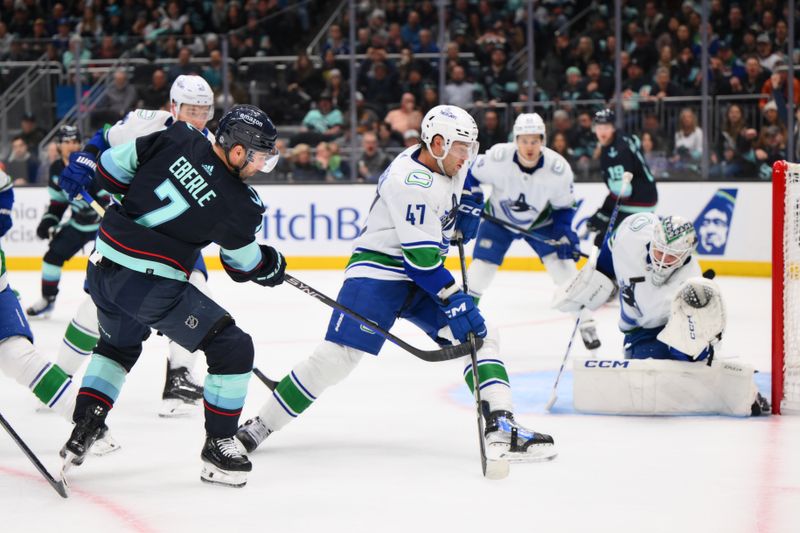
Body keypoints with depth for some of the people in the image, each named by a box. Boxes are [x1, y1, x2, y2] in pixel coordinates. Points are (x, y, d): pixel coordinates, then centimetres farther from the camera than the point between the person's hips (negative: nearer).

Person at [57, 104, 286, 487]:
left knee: (118, 345, 34)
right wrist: (271, 265, 26)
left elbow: (113, 167, 5)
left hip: (102, 267, 7)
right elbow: (244, 266, 5)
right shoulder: (237, 205, -12)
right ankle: (217, 446, 9)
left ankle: (83, 428, 29)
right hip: (151, 284, -7)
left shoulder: (178, 138, -3)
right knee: (232, 349, 4)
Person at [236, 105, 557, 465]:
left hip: (422, 274, 9)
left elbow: (466, 181, 30)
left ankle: (501, 429, -6)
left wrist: (463, 220, 14)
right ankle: (260, 426, -8)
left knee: (480, 335, -2)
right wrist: (455, 301, -26)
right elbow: (421, 255, -26)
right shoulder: (411, 182, -23)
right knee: (337, 357, -18)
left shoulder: (448, 162, 3)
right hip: (377, 270, -9)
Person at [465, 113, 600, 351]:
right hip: (499, 218, -1)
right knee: (481, 268, -11)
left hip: (540, 222, 1)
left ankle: (585, 323, 4)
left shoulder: (558, 169, -26)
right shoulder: (497, 158, -31)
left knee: (563, 265, -9)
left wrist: (565, 233, -19)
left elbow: (563, 207, -9)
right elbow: (471, 176, -11)